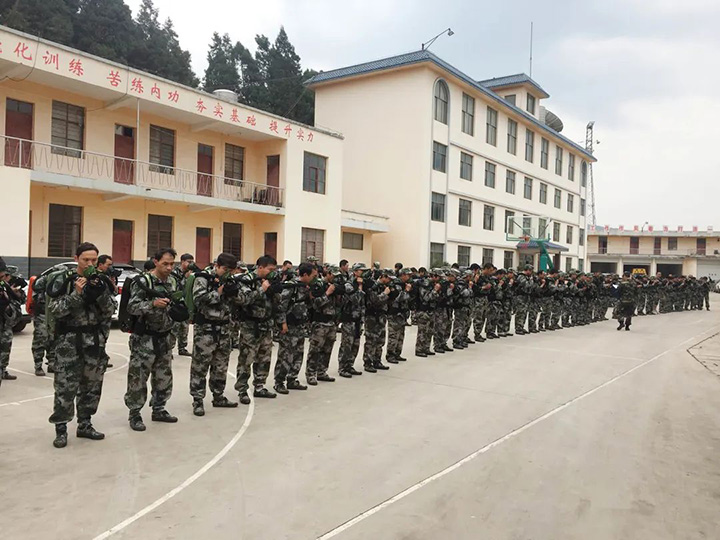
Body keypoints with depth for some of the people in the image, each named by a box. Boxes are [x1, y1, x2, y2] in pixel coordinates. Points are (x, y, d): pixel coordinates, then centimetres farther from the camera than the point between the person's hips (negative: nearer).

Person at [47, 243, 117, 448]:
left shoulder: (101, 281, 5)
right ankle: (61, 429, 9)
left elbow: (111, 310, 1)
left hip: (95, 339, 4)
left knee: (92, 385, 10)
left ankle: (85, 425, 23)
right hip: (69, 340, -4)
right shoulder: (62, 280, -5)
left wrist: (101, 293, -16)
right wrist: (77, 294, -21)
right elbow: (53, 310, -12)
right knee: (65, 387, -4)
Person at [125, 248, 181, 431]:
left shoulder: (173, 282, 7)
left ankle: (158, 410, 28)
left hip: (165, 338, 6)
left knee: (164, 377, 13)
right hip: (144, 338, -6)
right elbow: (132, 307, -16)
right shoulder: (143, 282, -11)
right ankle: (134, 414, 15)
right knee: (138, 377, 1)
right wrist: (153, 303, -29)